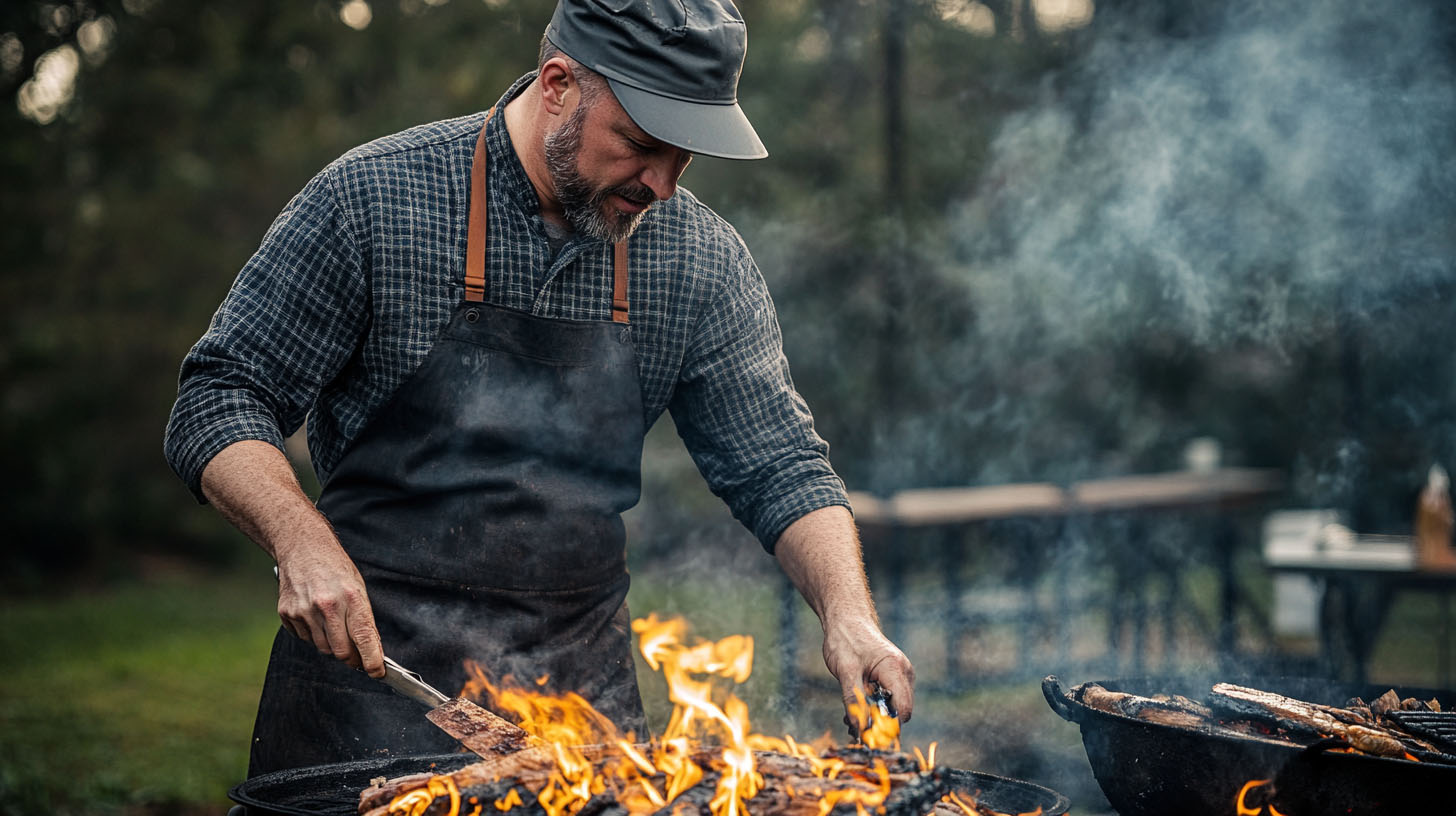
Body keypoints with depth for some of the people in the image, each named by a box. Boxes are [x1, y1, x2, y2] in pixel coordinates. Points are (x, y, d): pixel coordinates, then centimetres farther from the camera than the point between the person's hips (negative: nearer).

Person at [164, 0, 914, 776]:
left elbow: (777, 465, 3)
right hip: (373, 658, -3)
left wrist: (848, 612, -14)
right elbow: (219, 400, -8)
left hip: (584, 685, 3)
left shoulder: (702, 259, -2)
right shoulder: (370, 198, -11)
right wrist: (302, 541, -26)